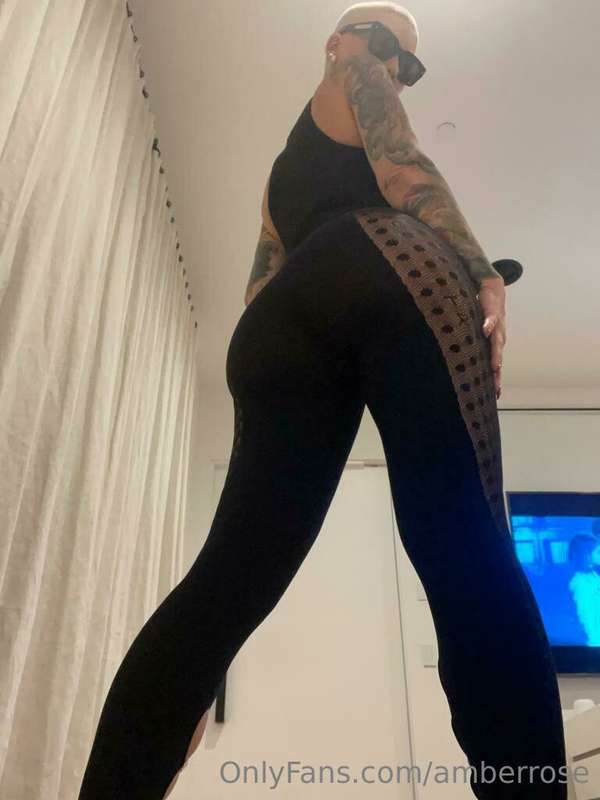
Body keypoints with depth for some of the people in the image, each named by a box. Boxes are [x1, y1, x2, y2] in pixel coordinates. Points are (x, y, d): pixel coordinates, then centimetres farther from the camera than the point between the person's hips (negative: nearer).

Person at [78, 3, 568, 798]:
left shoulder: (283, 166, 43)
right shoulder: (356, 73, 26)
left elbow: (263, 283, 31)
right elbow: (404, 173, 3)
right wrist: (486, 277, -4)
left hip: (283, 324, 6)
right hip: (386, 275, -5)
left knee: (236, 570, -5)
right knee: (465, 550, -17)